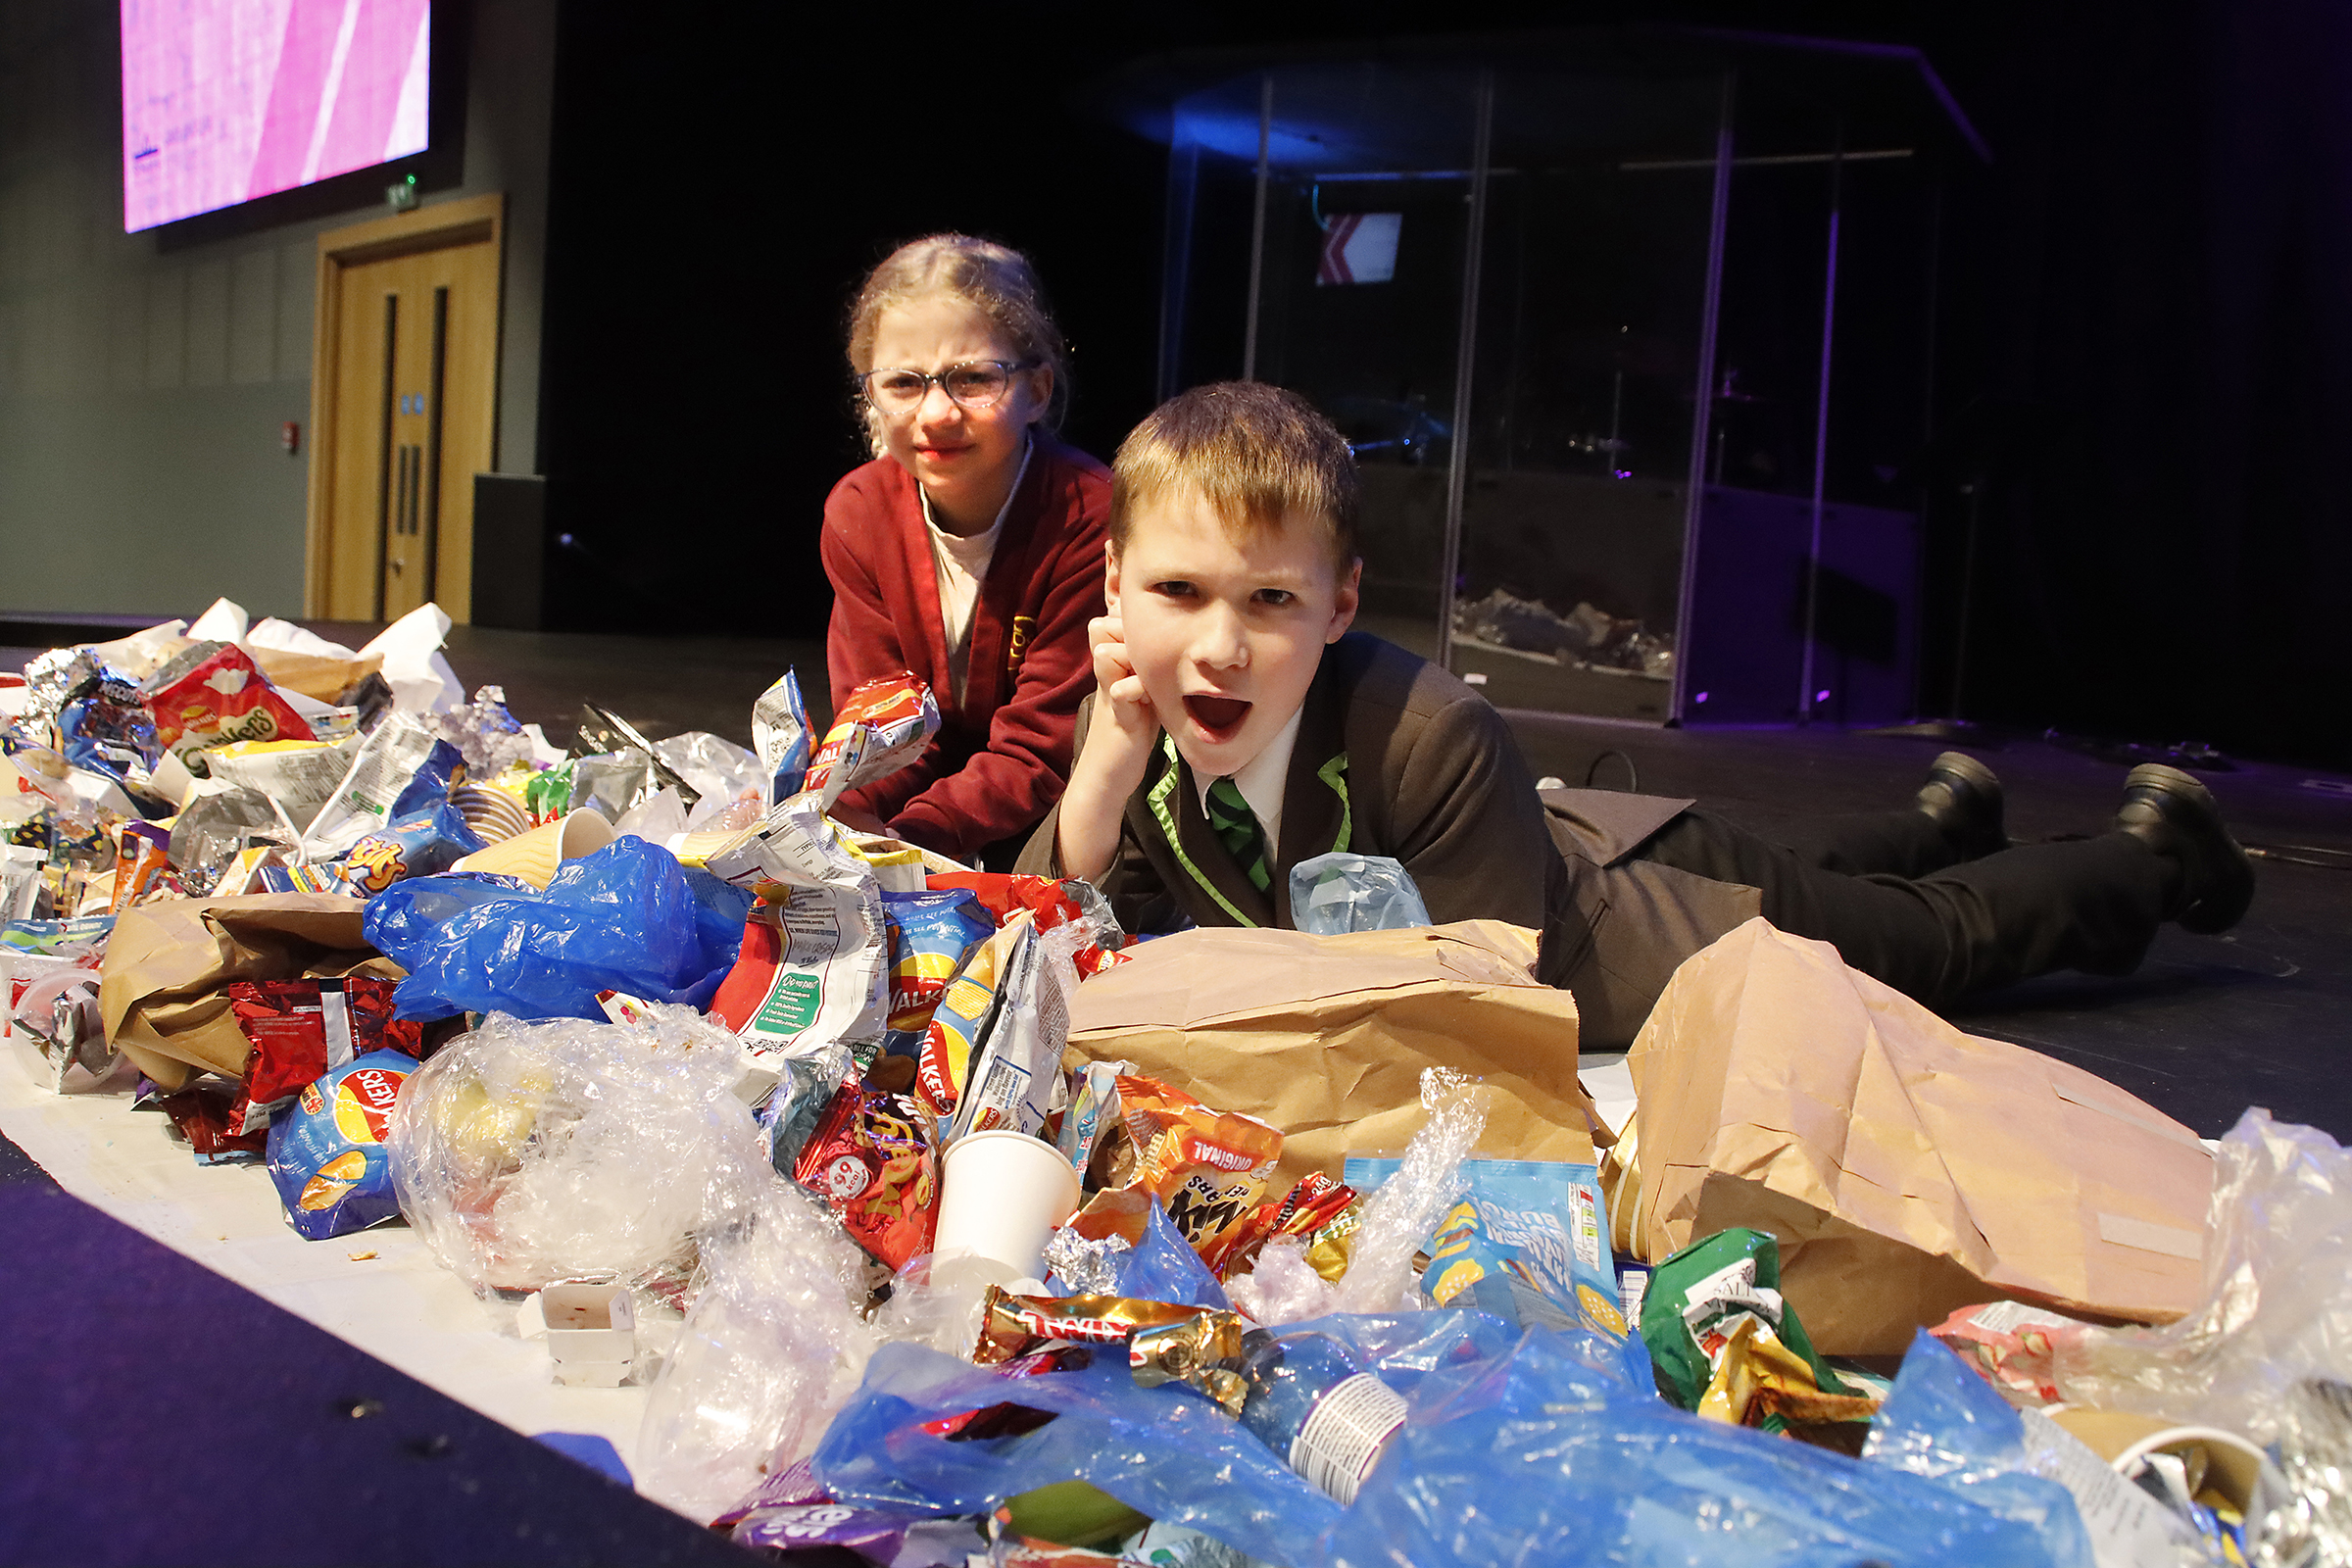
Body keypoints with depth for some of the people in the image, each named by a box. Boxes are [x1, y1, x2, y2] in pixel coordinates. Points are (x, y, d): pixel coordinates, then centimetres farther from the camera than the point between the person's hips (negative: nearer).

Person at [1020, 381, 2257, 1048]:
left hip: (1660, 926, -6)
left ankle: (2147, 852, 47)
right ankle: (1943, 816, 63)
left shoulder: (1432, 735, -41)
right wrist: (1109, 756, -37)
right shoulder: (1139, 725, -23)